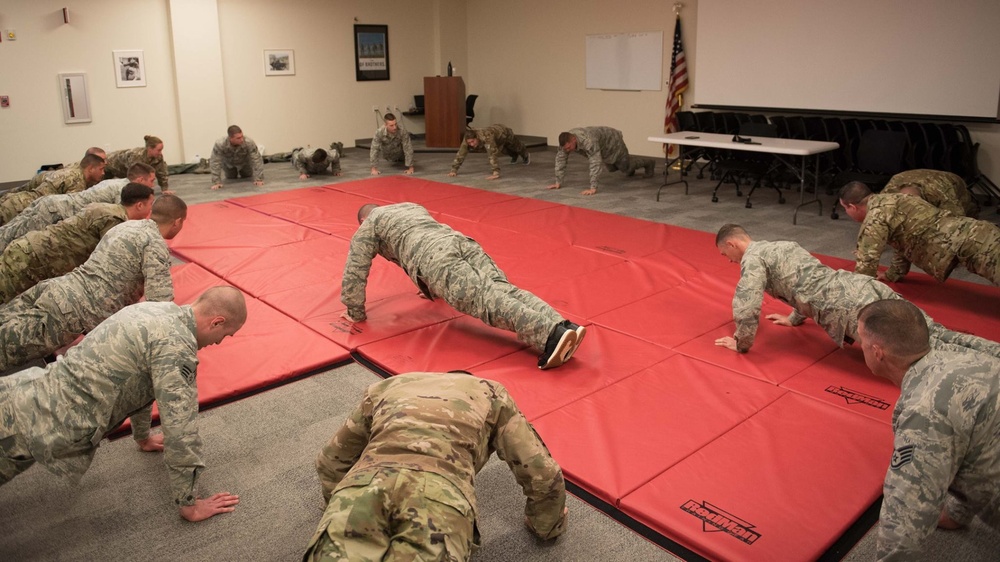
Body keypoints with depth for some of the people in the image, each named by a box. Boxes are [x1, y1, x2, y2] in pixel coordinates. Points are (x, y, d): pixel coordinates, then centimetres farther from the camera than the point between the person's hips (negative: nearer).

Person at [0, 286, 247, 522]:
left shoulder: (152, 309, 9)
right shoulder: (176, 345, -20)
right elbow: (180, 430, -18)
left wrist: (143, 437, 39)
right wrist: (189, 505, -7)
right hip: (43, 425, -9)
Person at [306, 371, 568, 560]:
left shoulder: (387, 387, 39)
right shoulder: (490, 392, 32)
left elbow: (330, 463, 45)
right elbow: (542, 475, 27)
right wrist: (546, 527, 47)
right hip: (439, 493, -2)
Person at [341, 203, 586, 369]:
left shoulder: (367, 228, 26)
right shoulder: (412, 206, 46)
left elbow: (355, 272, 20)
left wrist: (355, 313, 32)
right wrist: (434, 289, 63)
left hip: (435, 258, -6)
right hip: (461, 241, 6)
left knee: (487, 300, -23)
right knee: (503, 290, -12)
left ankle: (551, 336, -44)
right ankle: (564, 327, -35)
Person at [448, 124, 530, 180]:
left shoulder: (486, 137, -51)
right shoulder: (468, 139, -34)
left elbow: (492, 154, -57)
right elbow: (460, 154, -31)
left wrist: (496, 173, -63)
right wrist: (454, 170, -36)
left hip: (505, 132, -5)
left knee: (516, 146, 29)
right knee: (504, 151, 34)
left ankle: (526, 155, 62)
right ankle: (514, 156, 69)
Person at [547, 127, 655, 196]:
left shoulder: (588, 141, -49)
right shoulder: (566, 141, -28)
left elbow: (595, 163, -53)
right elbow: (560, 159, -21)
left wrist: (593, 188, -56)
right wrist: (558, 182, -24)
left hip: (613, 141, -7)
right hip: (603, 146, 7)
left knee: (626, 167, 13)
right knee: (612, 168, 26)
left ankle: (649, 163, 41)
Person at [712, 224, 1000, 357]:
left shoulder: (752, 258, 2)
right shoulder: (784, 246, 29)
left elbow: (746, 306, -11)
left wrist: (742, 343, 5)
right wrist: (795, 317, 50)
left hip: (851, 307, -8)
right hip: (865, 286, 8)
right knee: (938, 336, 1)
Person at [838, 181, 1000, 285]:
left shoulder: (875, 217, -10)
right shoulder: (890, 201, 20)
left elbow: (867, 262, -12)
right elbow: (904, 240, 31)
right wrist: (893, 274, 36)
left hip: (970, 241, -9)